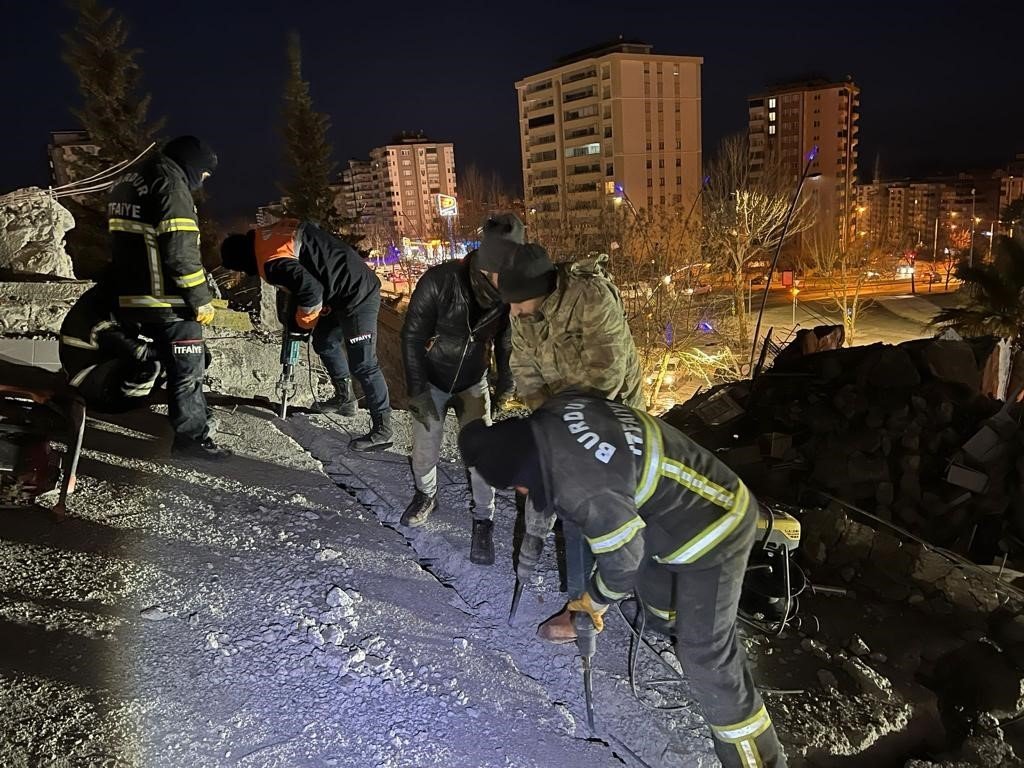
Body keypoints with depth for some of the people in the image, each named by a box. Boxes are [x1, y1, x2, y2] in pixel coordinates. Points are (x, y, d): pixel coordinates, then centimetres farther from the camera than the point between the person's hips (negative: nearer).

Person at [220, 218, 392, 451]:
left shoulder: (272, 263, -20)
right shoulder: (268, 234, 8)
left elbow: (311, 290, -28)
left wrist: (302, 322, -8)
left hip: (357, 296, -10)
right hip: (346, 289, 10)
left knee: (362, 364, -7)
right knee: (324, 342, 23)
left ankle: (382, 430, -1)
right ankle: (345, 398, 37)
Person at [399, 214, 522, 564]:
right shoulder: (439, 281, -30)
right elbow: (412, 336, -18)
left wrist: (505, 386, 2)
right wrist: (417, 392, -18)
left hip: (474, 383, 2)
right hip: (432, 381, -1)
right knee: (425, 449, 6)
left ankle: (483, 521, 16)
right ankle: (425, 495, 39)